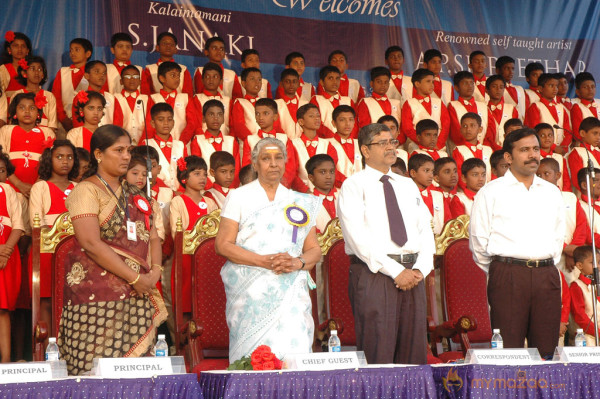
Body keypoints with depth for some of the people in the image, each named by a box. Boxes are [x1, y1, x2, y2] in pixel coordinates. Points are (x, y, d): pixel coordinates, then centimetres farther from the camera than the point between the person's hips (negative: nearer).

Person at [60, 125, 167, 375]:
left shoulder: (134, 194, 19)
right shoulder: (86, 191, -3)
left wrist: (155, 271, -3)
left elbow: (153, 237, 18)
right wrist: (135, 278, -14)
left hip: (139, 296, 6)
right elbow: (91, 244, -14)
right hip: (98, 297, -6)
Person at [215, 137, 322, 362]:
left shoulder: (301, 203, 17)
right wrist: (264, 261, -12)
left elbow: (314, 250, 15)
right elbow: (223, 245, 0)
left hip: (291, 294, 2)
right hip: (251, 292, -2)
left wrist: (297, 263, -8)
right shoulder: (239, 197, 8)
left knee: (293, 351, -11)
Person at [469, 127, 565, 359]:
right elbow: (478, 240, 2)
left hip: (546, 275, 4)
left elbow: (558, 237, 21)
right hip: (508, 276, -4)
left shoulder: (552, 192, 16)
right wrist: (498, 274, 8)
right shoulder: (491, 192, 2)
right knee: (509, 348, -5)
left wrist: (546, 268, 14)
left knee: (548, 348, 3)